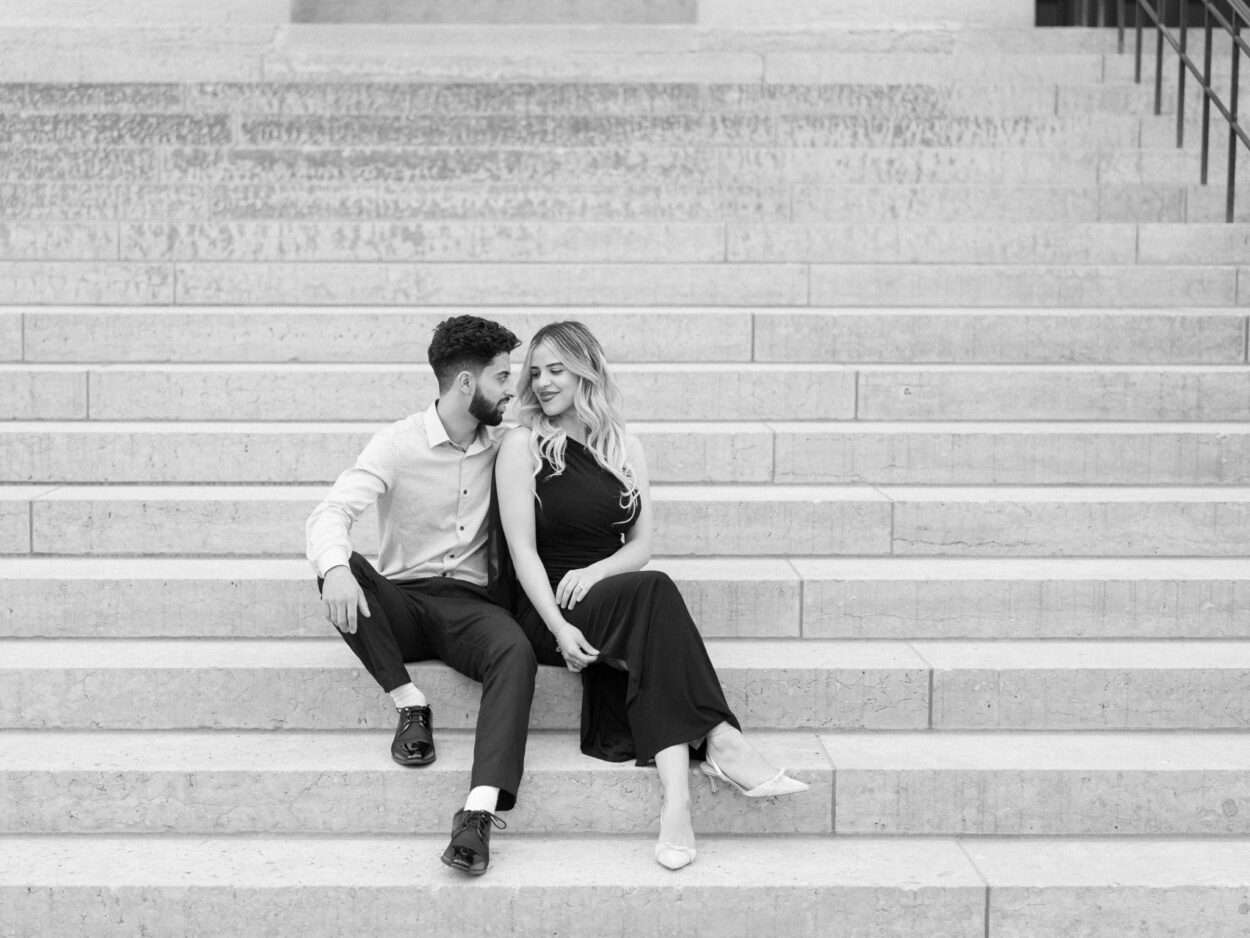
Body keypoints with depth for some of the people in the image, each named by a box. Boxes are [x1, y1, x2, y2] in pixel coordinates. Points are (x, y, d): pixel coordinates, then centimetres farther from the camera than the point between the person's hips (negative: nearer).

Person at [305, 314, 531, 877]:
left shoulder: (504, 446, 10)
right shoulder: (400, 444, -3)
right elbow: (332, 513, -16)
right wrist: (335, 568, -39)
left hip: (470, 603, 1)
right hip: (400, 603, -1)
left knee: (516, 652, -33)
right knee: (342, 567, -33)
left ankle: (479, 811, -45)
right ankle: (409, 705, -20)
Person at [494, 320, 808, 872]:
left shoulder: (625, 449, 15)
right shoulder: (523, 446, 2)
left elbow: (640, 546, 11)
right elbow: (523, 549, -6)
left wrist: (595, 570, -12)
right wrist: (560, 627, -20)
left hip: (608, 600, 4)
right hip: (545, 612, -4)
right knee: (652, 592, -32)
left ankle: (677, 790, -45)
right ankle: (721, 744, -40)